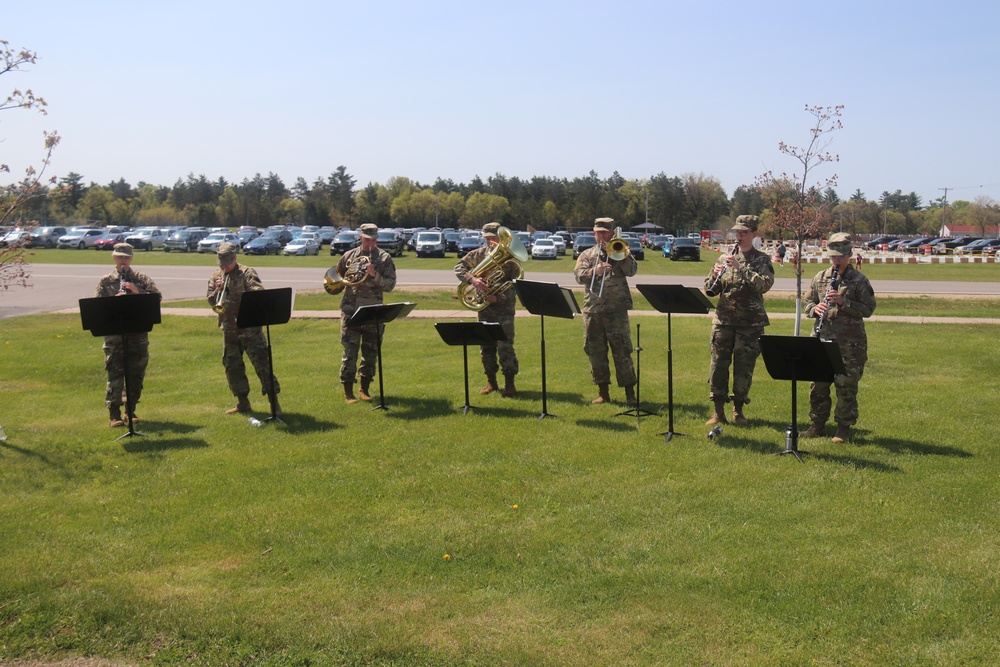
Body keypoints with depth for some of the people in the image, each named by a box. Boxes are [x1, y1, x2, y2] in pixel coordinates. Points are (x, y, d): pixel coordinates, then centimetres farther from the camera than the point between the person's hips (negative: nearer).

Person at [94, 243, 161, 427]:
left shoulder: (142, 278, 8)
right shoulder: (106, 281, 7)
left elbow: (156, 296, -3)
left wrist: (137, 292, -16)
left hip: (138, 332, 2)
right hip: (114, 334, -2)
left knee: (136, 373, 7)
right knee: (115, 372, -6)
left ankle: (131, 410, 19)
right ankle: (114, 414, -4)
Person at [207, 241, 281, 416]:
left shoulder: (247, 273, -6)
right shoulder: (216, 276, 10)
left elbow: (259, 293, -18)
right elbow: (211, 301, 6)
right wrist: (217, 290, -14)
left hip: (249, 328, -6)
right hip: (229, 329, 6)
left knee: (261, 362, -9)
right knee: (232, 366, 11)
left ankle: (274, 401, -5)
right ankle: (242, 402, 25)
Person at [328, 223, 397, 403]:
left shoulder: (384, 258, 2)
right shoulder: (349, 256, 8)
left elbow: (390, 285, -5)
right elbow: (336, 274, 22)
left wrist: (375, 275, -19)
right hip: (350, 309, 0)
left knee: (371, 352, 7)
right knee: (349, 351, -2)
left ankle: (365, 388, 20)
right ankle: (348, 391, 4)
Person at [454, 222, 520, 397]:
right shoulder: (479, 254, 6)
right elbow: (459, 267, 0)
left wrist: (499, 298, -20)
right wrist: (472, 279, -19)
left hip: (504, 305, -4)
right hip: (484, 305, 4)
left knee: (505, 346, -9)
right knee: (486, 346, 9)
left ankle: (509, 383, -3)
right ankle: (491, 381, 21)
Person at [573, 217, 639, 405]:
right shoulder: (587, 255, 14)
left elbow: (632, 270, -5)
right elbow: (579, 276, -2)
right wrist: (595, 270, -19)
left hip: (616, 310, -3)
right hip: (592, 310, 3)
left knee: (622, 352, -5)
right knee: (595, 352, 6)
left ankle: (630, 394, 0)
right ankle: (603, 393, 17)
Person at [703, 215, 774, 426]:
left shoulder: (761, 260, 1)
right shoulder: (725, 258, 11)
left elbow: (765, 284, -18)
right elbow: (710, 290, 9)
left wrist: (740, 267, -23)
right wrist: (714, 276, -13)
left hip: (750, 323, -3)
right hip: (723, 319, 3)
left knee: (744, 367, 3)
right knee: (718, 363, 0)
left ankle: (738, 410, 16)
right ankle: (718, 411, 8)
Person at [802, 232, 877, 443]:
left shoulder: (859, 280, -1)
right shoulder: (820, 278, 10)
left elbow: (868, 309, -7)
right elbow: (807, 301, 15)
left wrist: (843, 302, -19)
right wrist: (815, 308, -8)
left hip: (849, 343, -4)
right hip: (822, 339, 4)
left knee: (846, 386, 0)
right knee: (818, 385, 7)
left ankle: (844, 428, 10)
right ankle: (818, 425, 20)